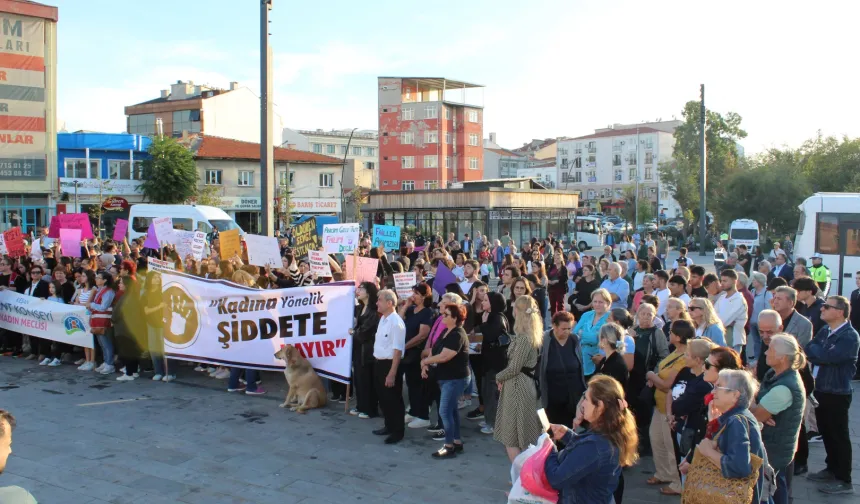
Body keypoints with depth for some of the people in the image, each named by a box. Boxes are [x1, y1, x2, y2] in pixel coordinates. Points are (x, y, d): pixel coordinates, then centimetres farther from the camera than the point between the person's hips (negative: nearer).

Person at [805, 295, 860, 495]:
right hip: (821, 390, 8)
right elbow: (809, 352, 4)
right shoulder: (824, 331, 8)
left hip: (837, 394, -8)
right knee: (826, 432, 19)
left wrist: (813, 349, -11)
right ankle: (832, 469, 35)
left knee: (838, 435, 2)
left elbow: (829, 356, -28)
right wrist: (818, 354, -17)